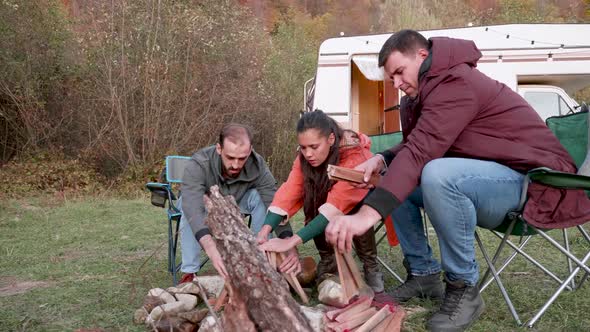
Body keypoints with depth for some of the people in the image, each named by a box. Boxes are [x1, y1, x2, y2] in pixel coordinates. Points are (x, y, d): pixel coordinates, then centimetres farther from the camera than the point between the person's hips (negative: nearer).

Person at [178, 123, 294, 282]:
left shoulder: (258, 166, -31)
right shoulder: (198, 166, -39)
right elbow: (194, 210, -53)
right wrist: (211, 250, -69)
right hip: (203, 205, -2)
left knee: (260, 198, -28)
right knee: (189, 210, -36)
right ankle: (189, 273, -25)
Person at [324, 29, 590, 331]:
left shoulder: (455, 83, -22)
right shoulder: (426, 92, 10)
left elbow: (421, 152, -33)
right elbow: (415, 148, 13)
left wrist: (367, 214, -40)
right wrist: (382, 159, -9)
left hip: (528, 179, -10)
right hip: (484, 180, 10)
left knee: (437, 176, -36)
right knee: (394, 182, 7)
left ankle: (464, 289, -19)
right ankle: (423, 274, 10)